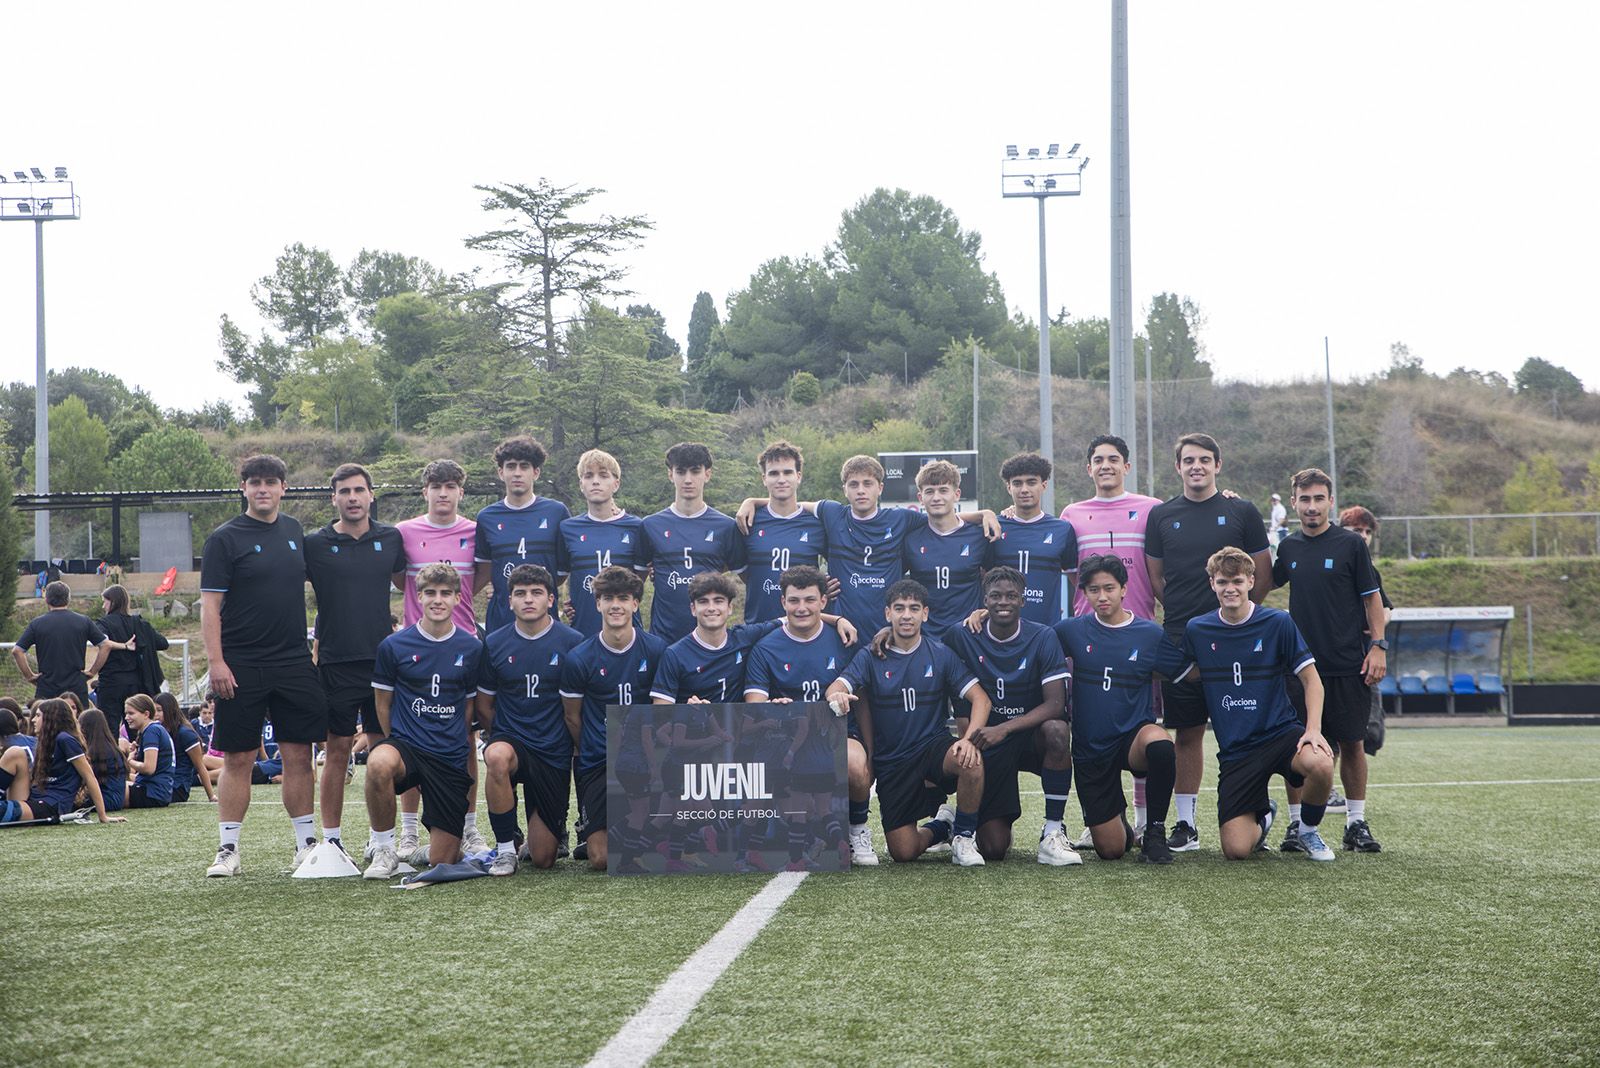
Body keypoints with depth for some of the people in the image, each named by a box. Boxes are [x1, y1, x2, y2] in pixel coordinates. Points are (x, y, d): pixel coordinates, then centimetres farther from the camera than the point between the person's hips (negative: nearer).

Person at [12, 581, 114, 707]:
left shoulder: (36, 623, 0)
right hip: (77, 688, 1)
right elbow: (106, 645, 2)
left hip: (46, 689, -1)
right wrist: (92, 672, 7)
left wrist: (29, 676, 3)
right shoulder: (84, 621, 3)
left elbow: (17, 651, -5)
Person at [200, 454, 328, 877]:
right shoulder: (224, 539, -3)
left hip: (294, 663, 4)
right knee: (238, 758, 0)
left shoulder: (296, 532, 11)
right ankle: (228, 849, 7)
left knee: (299, 755, 4)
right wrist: (217, 661, -15)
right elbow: (210, 605, -7)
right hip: (241, 667, -4)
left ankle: (306, 843, 12)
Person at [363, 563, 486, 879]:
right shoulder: (393, 646, 0)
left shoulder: (472, 648, 4)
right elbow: (382, 704, 8)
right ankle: (384, 850, -17)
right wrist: (400, 749, 6)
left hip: (452, 758, 1)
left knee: (442, 861, -4)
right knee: (379, 763, -40)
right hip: (406, 745, -1)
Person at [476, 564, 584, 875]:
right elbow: (483, 705, 11)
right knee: (497, 757, -40)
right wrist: (506, 736, 5)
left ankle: (557, 830, 38)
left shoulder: (572, 643, -4)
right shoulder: (495, 644, 1)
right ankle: (506, 847, -18)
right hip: (511, 741, 1)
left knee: (542, 859, -2)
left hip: (555, 755, -1)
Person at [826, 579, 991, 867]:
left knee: (970, 760, -36)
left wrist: (969, 739, -25)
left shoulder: (941, 654, 0)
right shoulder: (870, 657, 1)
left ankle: (963, 835, -9)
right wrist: (836, 696, -41)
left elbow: (980, 699, -6)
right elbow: (836, 688, -14)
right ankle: (941, 826, 28)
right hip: (891, 764, 1)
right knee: (903, 852, -9)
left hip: (933, 746, -1)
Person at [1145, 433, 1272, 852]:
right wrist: (1181, 612, 8)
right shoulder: (1162, 515, 9)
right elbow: (1155, 577, 14)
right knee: (1187, 733, 3)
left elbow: (1263, 573, 8)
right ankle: (1185, 824, 8)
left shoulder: (1242, 512, 4)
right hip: (1179, 641, 2)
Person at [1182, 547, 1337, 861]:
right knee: (1236, 850, -13)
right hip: (1234, 750, 1)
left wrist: (1314, 729, -15)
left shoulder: (1278, 623, -4)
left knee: (1320, 764, -38)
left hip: (1281, 731, -1)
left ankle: (1309, 832, -2)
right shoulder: (1196, 629, 2)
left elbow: (1311, 679, -2)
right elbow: (1189, 673, 21)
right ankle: (1263, 817, 28)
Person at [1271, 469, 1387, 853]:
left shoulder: (1351, 544, -1)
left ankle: (1356, 823, 11)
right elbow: (1267, 583, 25)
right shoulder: (1288, 547, 8)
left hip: (1349, 665, -2)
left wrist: (1378, 646, -6)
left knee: (1352, 744, 2)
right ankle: (1297, 824, 7)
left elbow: (1372, 597, 0)